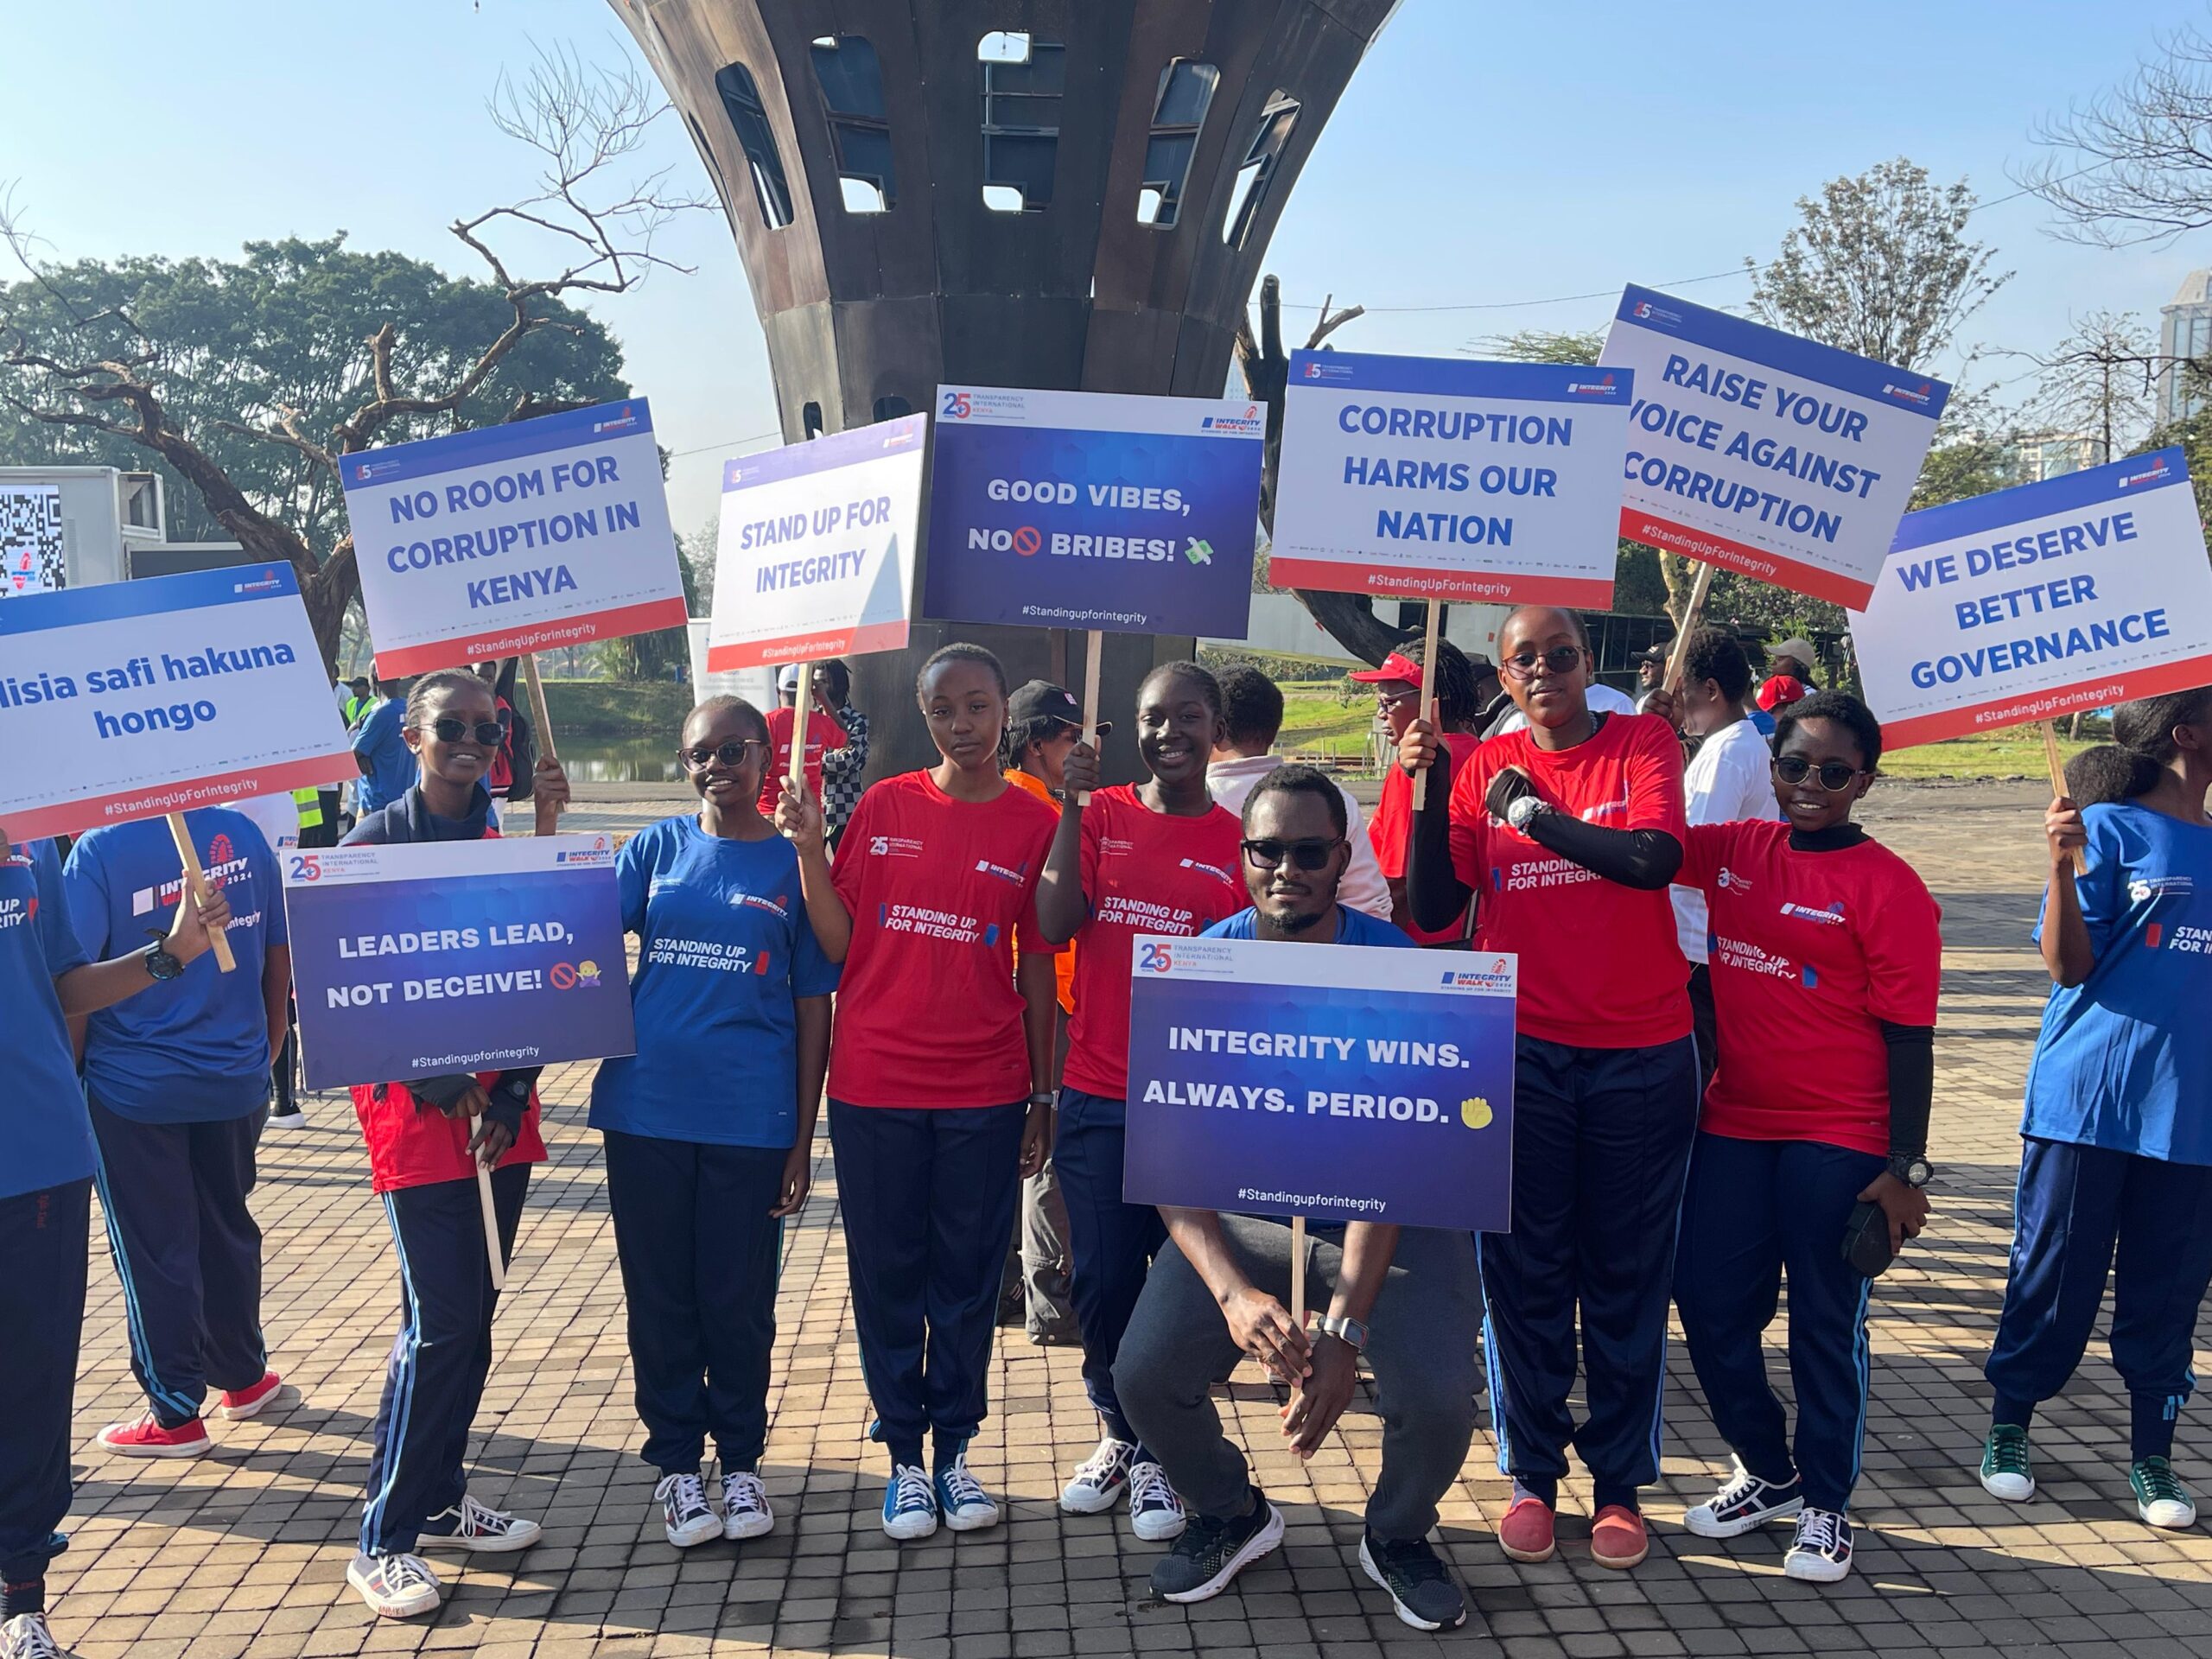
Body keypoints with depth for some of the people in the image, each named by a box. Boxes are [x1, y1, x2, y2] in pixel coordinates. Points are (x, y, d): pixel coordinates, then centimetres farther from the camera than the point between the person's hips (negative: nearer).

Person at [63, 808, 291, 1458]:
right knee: (227, 1230, 20)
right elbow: (280, 956, 4)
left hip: (133, 1087, -4)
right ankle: (243, 1376, 34)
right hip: (235, 1080, 4)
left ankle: (175, 1414, 17)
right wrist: (268, 1047, 16)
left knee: (154, 1251, 7)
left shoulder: (100, 850, -15)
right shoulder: (242, 834, -3)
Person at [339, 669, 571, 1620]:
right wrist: (446, 1086, -14)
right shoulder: (375, 843, -5)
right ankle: (384, 1541, 6)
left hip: (500, 1107, 5)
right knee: (439, 1321, -7)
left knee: (474, 1316, 11)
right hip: (414, 1108, -4)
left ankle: (441, 1502, 27)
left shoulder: (511, 837, 7)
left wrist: (512, 1095, -6)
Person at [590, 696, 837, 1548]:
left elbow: (813, 1004, 2)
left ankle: (741, 1460, 26)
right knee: (660, 1296, 11)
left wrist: (803, 1137, -1)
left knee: (738, 1301, 7)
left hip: (749, 1118, -2)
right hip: (647, 1109, 2)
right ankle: (676, 1461, 28)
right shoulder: (657, 847, 6)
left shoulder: (795, 863, 1)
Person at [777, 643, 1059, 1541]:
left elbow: (1037, 966, 4)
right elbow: (839, 943, 1)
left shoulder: (1034, 824, 0)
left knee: (969, 1274, 10)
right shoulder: (882, 807, 1)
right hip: (876, 1085, 0)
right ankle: (904, 1456, 24)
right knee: (888, 1274, 9)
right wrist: (807, 847, -11)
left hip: (984, 1091, 0)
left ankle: (956, 1448, 27)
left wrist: (1043, 1096, 5)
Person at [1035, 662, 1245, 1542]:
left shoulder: (1237, 841, 2)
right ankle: (1122, 1432, 30)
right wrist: (1072, 805, -12)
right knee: (1102, 1278, 7)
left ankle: (1158, 1453, 23)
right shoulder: (1101, 815, 4)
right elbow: (1055, 925, -10)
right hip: (1098, 1093, 1)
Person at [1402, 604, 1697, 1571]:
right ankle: (1531, 1475, 21)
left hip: (1642, 1056, -1)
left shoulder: (1643, 744, 0)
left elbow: (1654, 858, -18)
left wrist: (1531, 810, -11)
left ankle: (1621, 1482, 21)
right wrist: (1429, 793, -13)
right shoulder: (1484, 767, 4)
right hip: (1521, 1052, 1)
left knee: (1628, 1274, 8)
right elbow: (1433, 910, -2)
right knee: (1525, 1273, 7)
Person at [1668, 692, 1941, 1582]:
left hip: (1836, 1142, -5)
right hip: (1732, 1124, 5)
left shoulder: (1889, 888, -9)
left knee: (1826, 1324, 7)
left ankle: (1827, 1506, 27)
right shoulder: (1734, 850, 6)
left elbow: (1909, 1039, -9)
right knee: (1710, 1303, 10)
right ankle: (1768, 1472, 34)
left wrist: (1905, 1170, -11)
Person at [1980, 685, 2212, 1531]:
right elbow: (2069, 966, -10)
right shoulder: (2110, 830, -5)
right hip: (2088, 1100, -4)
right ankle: (2008, 1428, 22)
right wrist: (2063, 863, -23)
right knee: (2054, 1273, 6)